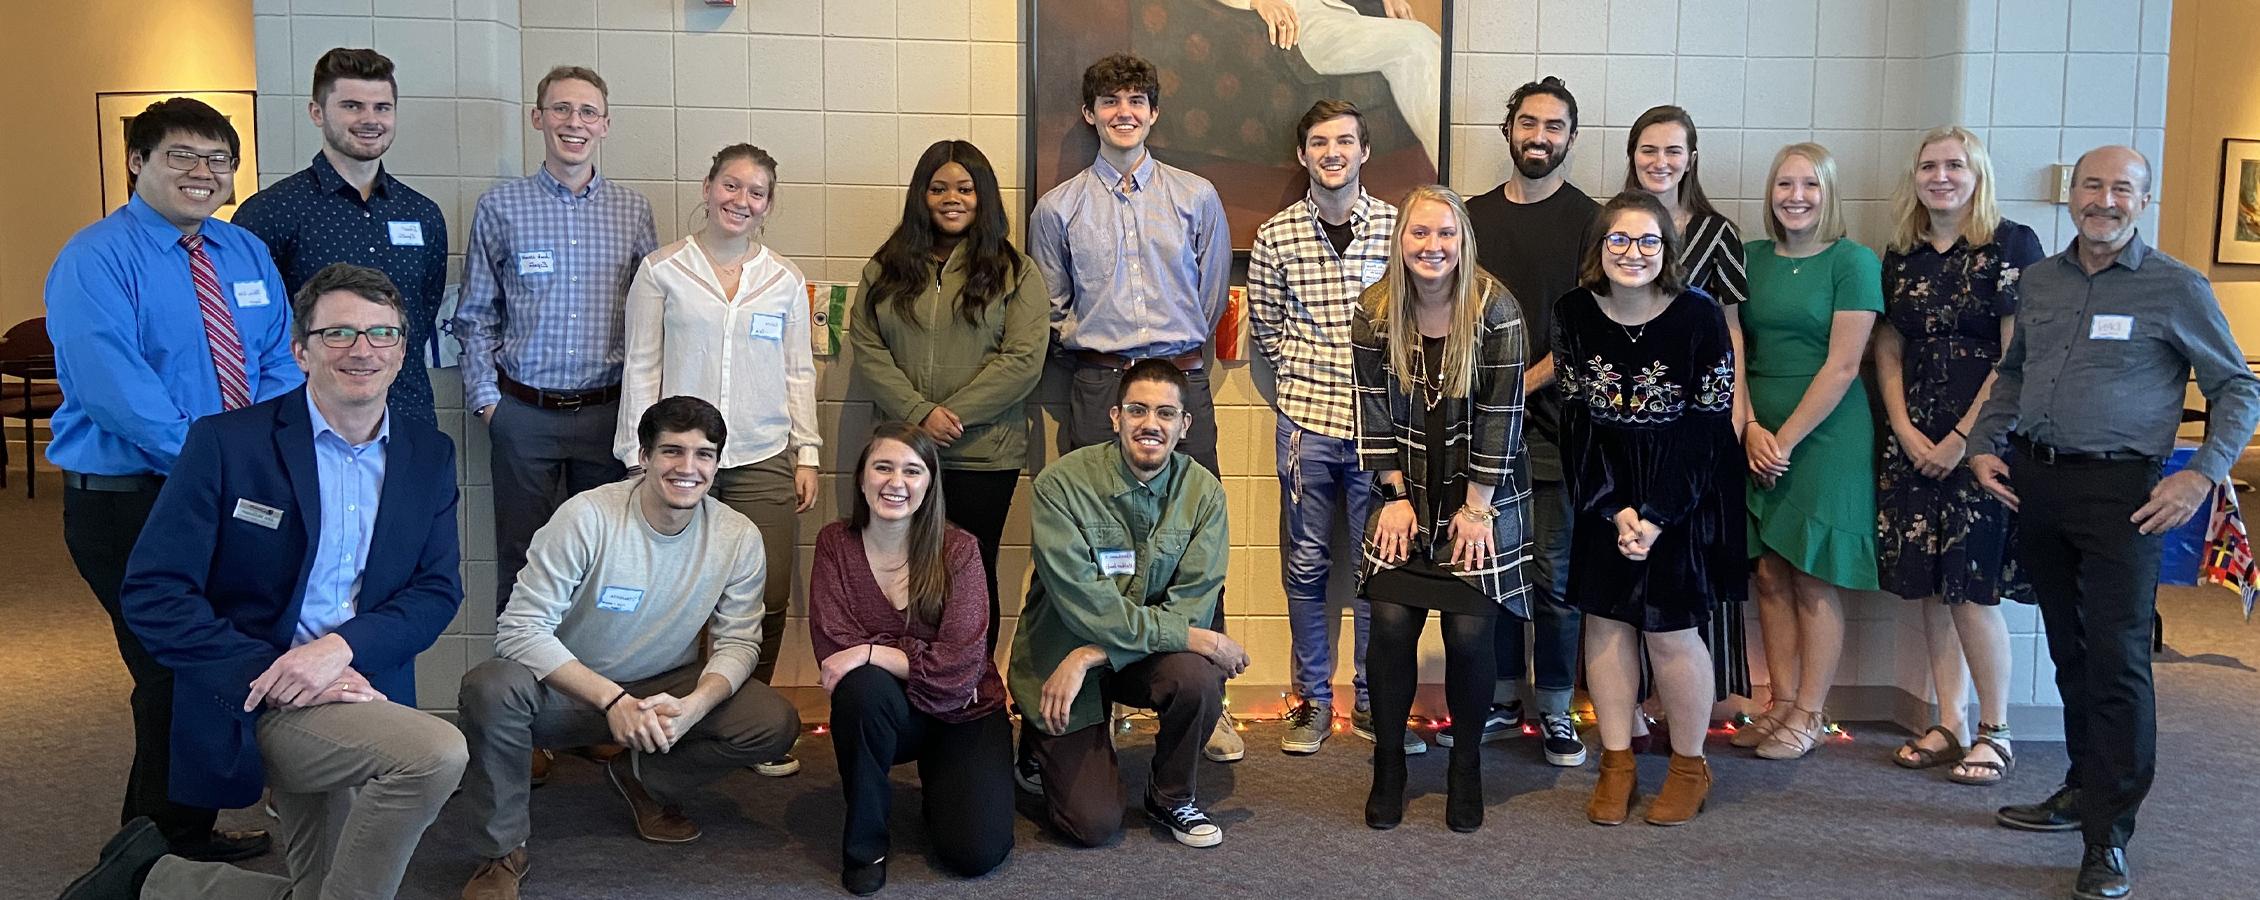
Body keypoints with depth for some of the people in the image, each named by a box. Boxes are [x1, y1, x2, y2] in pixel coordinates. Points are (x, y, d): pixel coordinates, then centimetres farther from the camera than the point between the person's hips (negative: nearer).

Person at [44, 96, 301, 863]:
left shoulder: (247, 255, 11)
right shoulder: (96, 260, -10)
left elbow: (282, 361, 7)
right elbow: (108, 382, -21)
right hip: (129, 504, -6)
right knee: (174, 676, -1)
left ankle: (189, 829, 29)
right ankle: (166, 848, 17)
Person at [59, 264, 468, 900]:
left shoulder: (429, 457, 7)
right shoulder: (225, 442, -6)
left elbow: (439, 590, 1)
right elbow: (151, 595, -9)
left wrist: (344, 645, -19)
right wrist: (271, 675, -19)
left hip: (363, 697, 6)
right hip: (256, 704, -6)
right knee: (437, 752, -30)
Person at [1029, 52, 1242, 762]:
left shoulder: (1197, 198, 9)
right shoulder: (1058, 208, 8)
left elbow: (1211, 297, 15)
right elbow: (1051, 310, 16)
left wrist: (1176, 352, 12)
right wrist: (1094, 345, 9)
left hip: (1182, 381, 0)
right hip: (1097, 387, 0)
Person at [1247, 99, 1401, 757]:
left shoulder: (1397, 226, 0)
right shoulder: (1276, 236, 2)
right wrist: (1303, 376, 1)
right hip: (1306, 420, 0)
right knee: (1306, 565, 7)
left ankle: (1372, 701, 19)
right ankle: (1313, 698, 20)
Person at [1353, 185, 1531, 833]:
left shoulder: (1496, 310, -11)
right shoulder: (1374, 313, -3)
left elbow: (1502, 415, -11)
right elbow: (1375, 413, 0)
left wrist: (1476, 509, -10)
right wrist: (1396, 497, -4)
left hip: (1482, 499, -2)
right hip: (1408, 495, 2)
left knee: (1469, 633, -7)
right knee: (1391, 623, -8)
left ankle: (1467, 770, 14)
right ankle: (1388, 766, 10)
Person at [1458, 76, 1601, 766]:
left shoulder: (1587, 221, 1)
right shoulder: (1474, 216, 13)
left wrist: (1524, 382, -12)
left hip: (1554, 425, -3)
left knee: (1554, 578, 1)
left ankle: (1556, 711, 13)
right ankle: (1499, 703, 19)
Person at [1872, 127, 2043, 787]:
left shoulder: (2013, 246, -4)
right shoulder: (1901, 257, 12)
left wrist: (1963, 437, -12)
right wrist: (1905, 431, -2)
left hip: (1982, 439, -5)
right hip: (1914, 442, 5)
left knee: (1970, 588, -7)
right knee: (1930, 588, 6)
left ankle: (1995, 732, 8)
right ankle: (1949, 726, 15)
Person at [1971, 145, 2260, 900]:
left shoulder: (2177, 288, -4)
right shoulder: (2037, 281, 10)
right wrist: (1985, 444, 9)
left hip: (2119, 490, -5)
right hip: (2033, 482, 5)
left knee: (2116, 659, -6)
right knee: (2069, 651, 15)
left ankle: (2108, 837, 0)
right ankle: (2084, 789, 29)